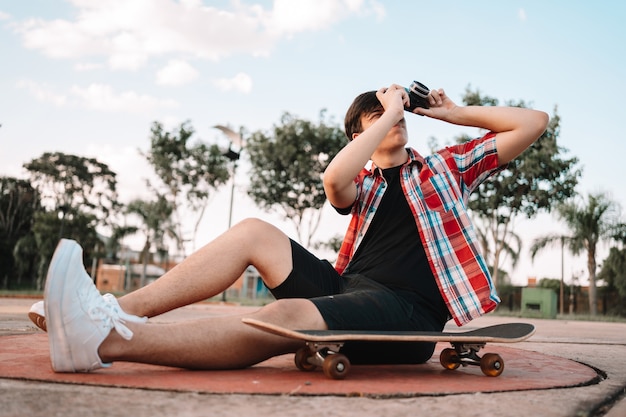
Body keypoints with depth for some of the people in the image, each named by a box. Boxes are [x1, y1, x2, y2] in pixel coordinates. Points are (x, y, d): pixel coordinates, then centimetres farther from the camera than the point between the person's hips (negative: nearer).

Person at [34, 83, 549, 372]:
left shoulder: (446, 165, 19)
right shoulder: (361, 185, 21)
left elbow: (534, 122, 17)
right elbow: (334, 180, -7)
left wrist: (458, 112, 16)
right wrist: (389, 114, 1)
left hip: (406, 309, -4)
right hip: (347, 286, 4)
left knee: (282, 318, -33)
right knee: (254, 232, -11)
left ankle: (103, 341, -41)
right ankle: (116, 311, -21)